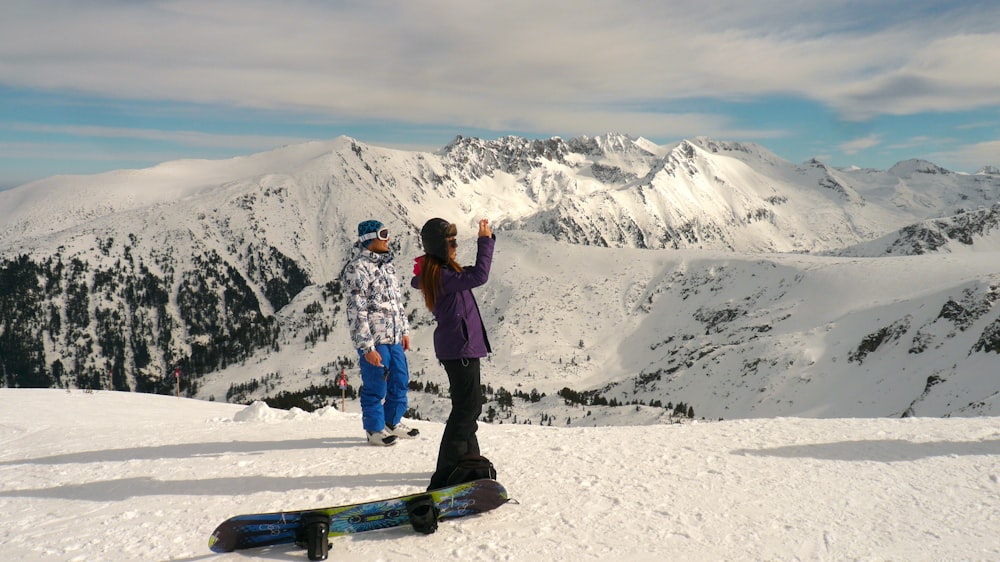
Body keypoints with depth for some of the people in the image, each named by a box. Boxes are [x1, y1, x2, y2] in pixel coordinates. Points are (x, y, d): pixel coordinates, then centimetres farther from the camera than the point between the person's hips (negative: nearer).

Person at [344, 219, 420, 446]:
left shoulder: (387, 265, 14)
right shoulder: (357, 268, -13)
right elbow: (356, 310, -17)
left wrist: (404, 330, 19)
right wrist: (367, 347, -19)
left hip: (394, 338, 8)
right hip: (373, 341, -8)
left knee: (400, 382, 15)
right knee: (376, 387, 2)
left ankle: (393, 423, 33)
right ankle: (375, 429, 19)